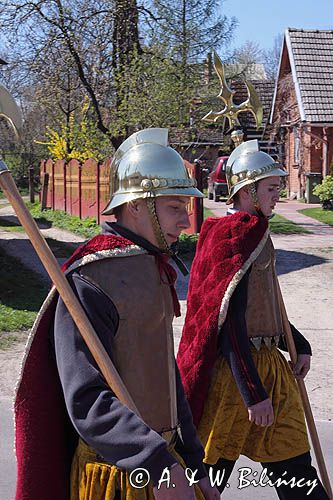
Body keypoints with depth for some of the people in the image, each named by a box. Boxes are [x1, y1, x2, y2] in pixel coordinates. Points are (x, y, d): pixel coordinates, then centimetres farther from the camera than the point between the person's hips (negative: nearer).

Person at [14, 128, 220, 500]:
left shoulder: (153, 270, 9)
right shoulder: (89, 284, -20)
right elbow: (87, 402, -26)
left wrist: (193, 467, 15)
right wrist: (159, 465, -35)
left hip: (160, 458, 8)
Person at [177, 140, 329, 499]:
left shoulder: (254, 233, 13)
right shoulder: (234, 237, -16)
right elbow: (230, 322, -22)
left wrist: (298, 344, 21)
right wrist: (254, 393, -23)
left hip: (266, 363, 9)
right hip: (235, 371, -9)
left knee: (293, 469, 14)